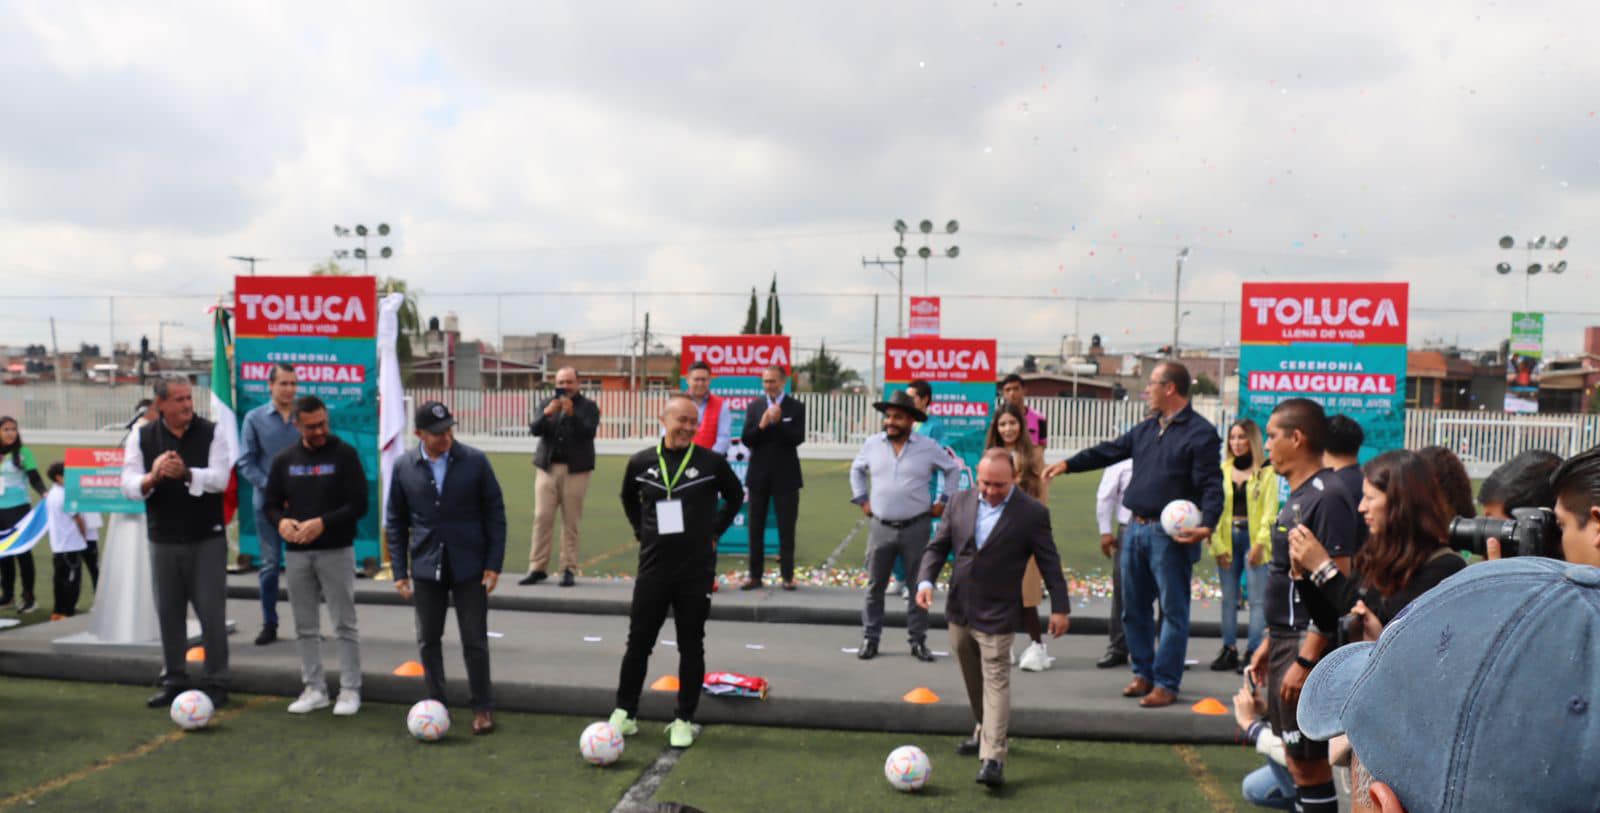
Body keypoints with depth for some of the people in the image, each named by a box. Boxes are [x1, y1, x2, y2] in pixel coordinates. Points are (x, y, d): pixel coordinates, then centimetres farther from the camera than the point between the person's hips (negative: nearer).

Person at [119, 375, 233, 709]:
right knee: (168, 613, 10)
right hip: (164, 540, 2)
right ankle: (172, 681, 23)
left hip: (208, 538, -2)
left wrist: (186, 473, -31)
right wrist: (152, 477, -26)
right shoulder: (141, 437, 2)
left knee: (212, 613, 0)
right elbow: (129, 485, -5)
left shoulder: (211, 433, -4)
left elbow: (219, 479, -14)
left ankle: (216, 683, 10)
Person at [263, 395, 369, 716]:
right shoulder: (284, 460, 8)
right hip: (296, 554, 4)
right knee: (305, 627, 10)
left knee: (344, 625, -1)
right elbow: (272, 503, 12)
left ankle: (350, 690, 7)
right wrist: (281, 522, -10)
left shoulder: (345, 455, -5)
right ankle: (314, 689, 20)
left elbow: (358, 505, -9)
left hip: (336, 551, -4)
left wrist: (323, 523, -22)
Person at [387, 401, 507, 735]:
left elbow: (495, 513, -2)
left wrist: (494, 564, -6)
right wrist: (399, 571, 2)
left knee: (475, 641, 3)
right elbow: (395, 522, 6)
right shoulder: (404, 467, -1)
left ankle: (483, 707, 17)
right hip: (426, 567, 2)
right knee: (428, 640, 10)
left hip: (469, 566, -2)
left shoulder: (475, 461, -6)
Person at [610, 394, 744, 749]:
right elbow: (628, 499, 21)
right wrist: (641, 531, 11)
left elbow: (735, 496, 11)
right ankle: (624, 714, 21)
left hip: (696, 570, -1)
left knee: (691, 647, 6)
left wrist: (714, 531, 4)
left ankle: (684, 720, 17)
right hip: (653, 567, 2)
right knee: (638, 643, 7)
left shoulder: (712, 462, -4)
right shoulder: (641, 462, 2)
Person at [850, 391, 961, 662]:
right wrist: (861, 499, 12)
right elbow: (856, 469, 20)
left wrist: (943, 502, 6)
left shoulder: (928, 446, -3)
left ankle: (918, 641, 17)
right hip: (881, 526, 1)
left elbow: (953, 470, 10)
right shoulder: (872, 444, 2)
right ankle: (869, 639, 16)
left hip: (916, 527, -1)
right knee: (875, 586, 6)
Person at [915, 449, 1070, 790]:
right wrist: (926, 580, -11)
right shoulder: (960, 502, 1)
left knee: (996, 680, -9)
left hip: (996, 614, -5)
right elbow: (937, 546, 5)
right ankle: (985, 731, 40)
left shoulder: (1032, 513, -10)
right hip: (959, 609, 5)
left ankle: (993, 758, -11)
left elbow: (1049, 562, -4)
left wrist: (1060, 607, -3)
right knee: (973, 680, 19)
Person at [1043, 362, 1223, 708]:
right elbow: (1110, 451, 22)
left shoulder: (1200, 433, -9)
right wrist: (1069, 464, 17)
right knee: (1133, 607, 14)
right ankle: (1144, 673, 27)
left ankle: (1166, 683, 7)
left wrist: (1207, 525, -28)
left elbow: (1212, 486, -14)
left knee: (1173, 610, 0)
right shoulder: (1146, 429, 14)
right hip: (1137, 529, 8)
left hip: (1170, 534, -8)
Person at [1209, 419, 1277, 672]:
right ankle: (1229, 650, 16)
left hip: (1254, 538, -4)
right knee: (1229, 598, 9)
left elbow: (1270, 510, -5)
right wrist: (1217, 544, -1)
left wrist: (1260, 543, -12)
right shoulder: (1223, 470, 10)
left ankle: (1253, 651, 1)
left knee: (1257, 599, -4)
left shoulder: (1266, 471, -1)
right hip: (1228, 539, 4)